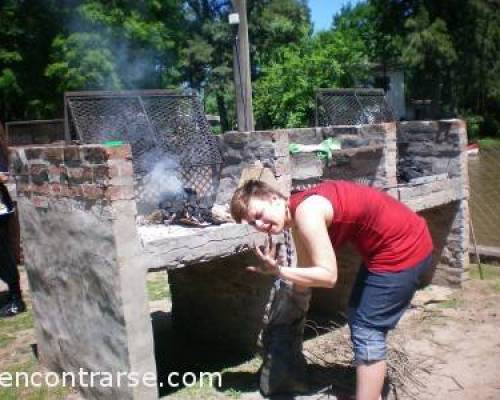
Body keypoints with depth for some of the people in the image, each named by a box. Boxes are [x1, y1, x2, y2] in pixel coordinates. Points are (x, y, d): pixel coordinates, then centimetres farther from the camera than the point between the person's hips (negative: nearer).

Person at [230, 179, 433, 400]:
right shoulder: (298, 214, 4)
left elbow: (328, 276, -25)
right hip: (385, 247, 10)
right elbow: (308, 272, 11)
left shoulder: (306, 212, -24)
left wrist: (278, 271, -24)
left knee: (367, 332, -3)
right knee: (357, 317, 20)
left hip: (405, 249, -10)